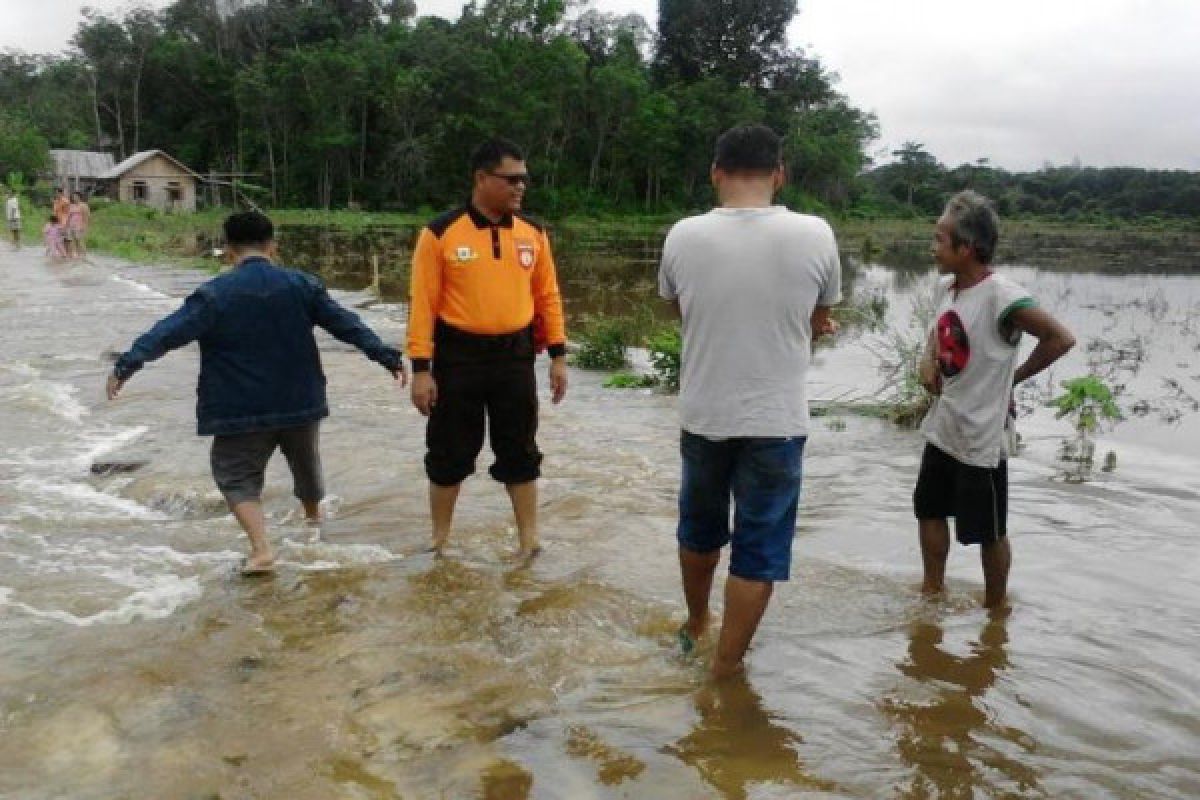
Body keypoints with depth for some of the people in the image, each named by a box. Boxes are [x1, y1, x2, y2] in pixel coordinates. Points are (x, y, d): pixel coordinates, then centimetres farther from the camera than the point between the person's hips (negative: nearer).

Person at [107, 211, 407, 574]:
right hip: (299, 402, 4)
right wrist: (388, 356, 2)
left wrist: (127, 364, -15)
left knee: (237, 478, 9)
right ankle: (314, 525, 48)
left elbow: (170, 331, -15)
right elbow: (347, 324, -1)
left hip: (242, 410, -3)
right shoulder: (302, 285, -2)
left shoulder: (214, 294, -9)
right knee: (306, 465, 25)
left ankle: (261, 550, -9)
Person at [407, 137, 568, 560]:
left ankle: (528, 539, 25)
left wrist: (558, 355, 6)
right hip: (459, 356, -3)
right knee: (449, 453, 9)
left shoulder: (533, 233, 4)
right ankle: (440, 540, 26)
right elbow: (423, 303, -8)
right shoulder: (441, 233, -8)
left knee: (520, 451, 11)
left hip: (515, 355, 3)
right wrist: (421, 368, -11)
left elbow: (547, 296, 9)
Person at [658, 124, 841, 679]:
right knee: (759, 549, 11)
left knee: (699, 528, 24)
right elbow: (819, 321, 5)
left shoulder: (684, 236, -8)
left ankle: (695, 623, 45)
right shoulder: (814, 235, -11)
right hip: (776, 420, -2)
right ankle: (725, 666, 19)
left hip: (703, 415, 2)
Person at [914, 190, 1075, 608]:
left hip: (981, 437, -8)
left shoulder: (1001, 296, -23)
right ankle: (932, 590, 39)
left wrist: (1014, 376, -13)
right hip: (942, 429, 8)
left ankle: (994, 609, 29)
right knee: (929, 510, 20)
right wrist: (928, 357, 2)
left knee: (988, 532, 9)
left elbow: (1062, 338, -22)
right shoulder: (945, 286, 1)